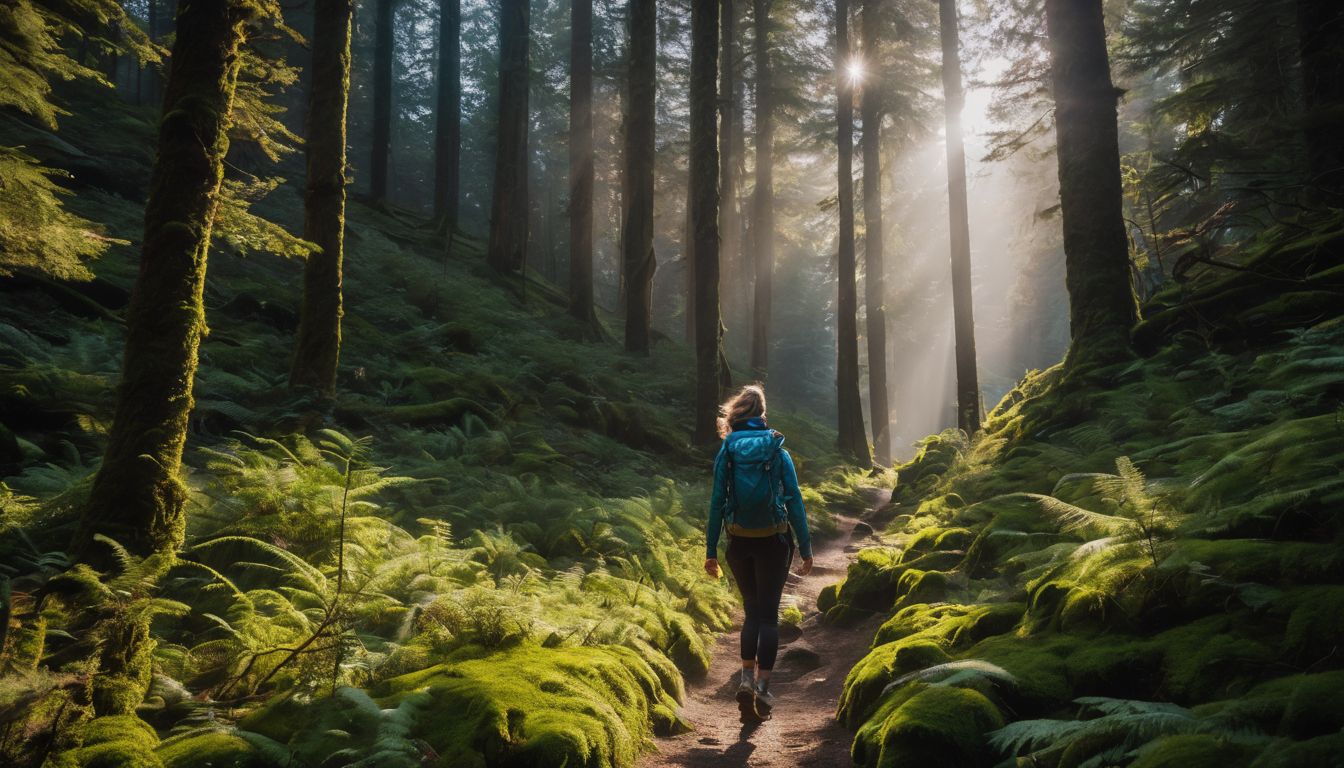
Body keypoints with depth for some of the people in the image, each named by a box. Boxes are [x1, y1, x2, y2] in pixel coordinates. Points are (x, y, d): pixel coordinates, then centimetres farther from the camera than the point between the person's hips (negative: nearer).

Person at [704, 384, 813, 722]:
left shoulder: (726, 454, -3)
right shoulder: (778, 453, -4)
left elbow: (716, 503, -4)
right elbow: (794, 502, -5)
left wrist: (711, 551, 2)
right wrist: (805, 549, 1)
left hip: (739, 543, 1)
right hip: (774, 542, -1)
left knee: (752, 610, 17)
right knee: (769, 613, 8)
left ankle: (746, 679, 7)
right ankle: (762, 688, 5)